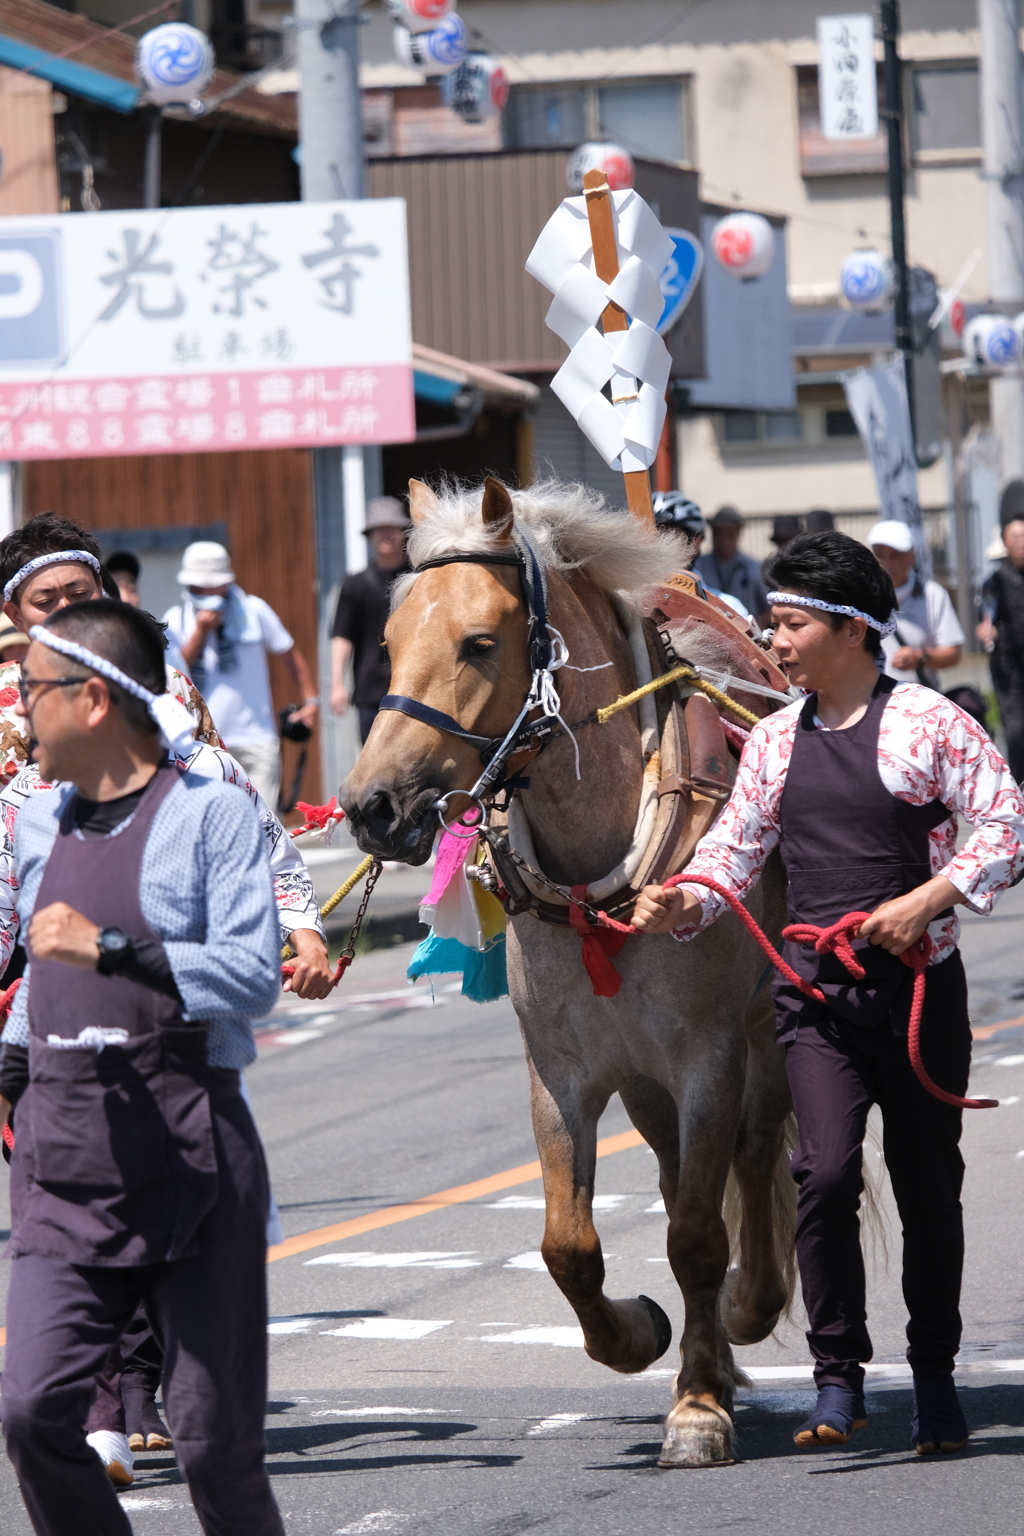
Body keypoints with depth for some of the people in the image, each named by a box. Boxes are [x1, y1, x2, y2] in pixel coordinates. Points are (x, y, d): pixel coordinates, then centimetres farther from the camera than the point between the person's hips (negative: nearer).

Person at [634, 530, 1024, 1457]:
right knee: (825, 1171, -14)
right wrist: (681, 905, -9)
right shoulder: (774, 741, 11)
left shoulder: (929, 721, -4)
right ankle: (839, 1381, -7)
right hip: (817, 989, 3)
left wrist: (927, 899, -20)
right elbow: (736, 849, 10)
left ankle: (936, 1380, 21)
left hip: (920, 980, -3)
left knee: (927, 1183, 6)